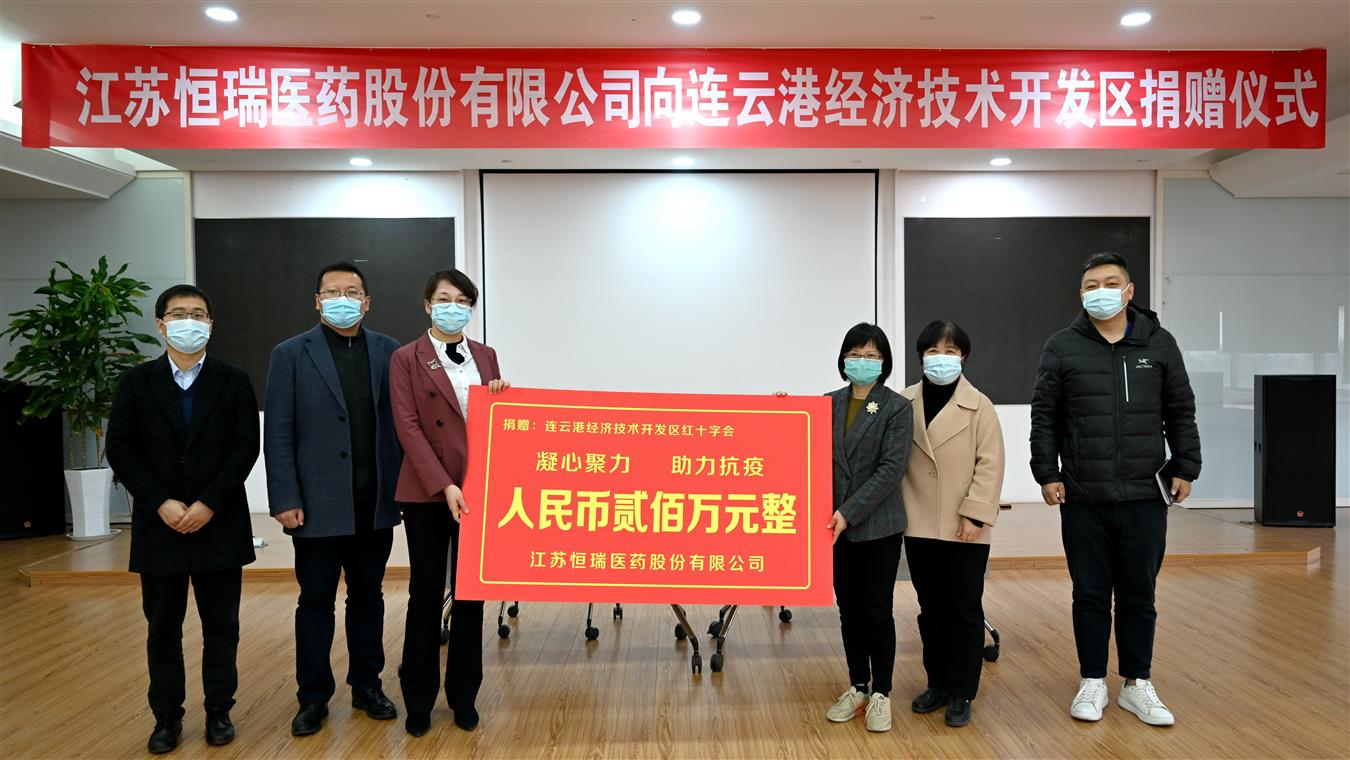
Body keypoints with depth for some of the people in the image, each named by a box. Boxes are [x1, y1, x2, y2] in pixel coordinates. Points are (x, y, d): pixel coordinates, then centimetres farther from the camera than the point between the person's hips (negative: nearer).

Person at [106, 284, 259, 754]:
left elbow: (245, 448, -5)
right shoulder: (136, 383, 4)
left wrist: (208, 505, -13)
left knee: (221, 626, 8)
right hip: (158, 525, 1)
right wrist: (161, 504, -11)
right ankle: (167, 716, 22)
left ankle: (219, 711, 21)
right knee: (162, 628, 9)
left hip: (220, 525, -1)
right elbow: (120, 450, -1)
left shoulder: (234, 382, 2)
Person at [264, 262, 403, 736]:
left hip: (375, 503, 2)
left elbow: (402, 422, 4)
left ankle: (367, 686, 27)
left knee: (368, 596, 13)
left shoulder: (388, 352, 4)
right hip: (319, 504, -2)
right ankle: (313, 698, 22)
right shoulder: (291, 355, -1)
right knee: (316, 601, 8)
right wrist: (285, 500, -9)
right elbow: (278, 434, -4)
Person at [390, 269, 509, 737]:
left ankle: (464, 696, 22)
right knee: (425, 595, 6)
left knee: (470, 594, 9)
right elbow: (408, 428, -9)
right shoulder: (406, 359, -2)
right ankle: (419, 699, 20)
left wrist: (502, 396, -8)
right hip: (427, 492, -3)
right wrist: (443, 485, -18)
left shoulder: (486, 356, 10)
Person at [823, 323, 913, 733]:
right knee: (849, 608, 12)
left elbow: (891, 468, -13)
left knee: (877, 610, 4)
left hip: (879, 526, -4)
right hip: (838, 525, 4)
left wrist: (850, 512, -19)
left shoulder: (898, 407, -6)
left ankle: (881, 694, 19)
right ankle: (857, 687, 26)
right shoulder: (829, 403, 7)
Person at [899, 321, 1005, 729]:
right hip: (919, 526, 3)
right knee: (931, 609, 14)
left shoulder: (979, 406, -4)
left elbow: (990, 464, -7)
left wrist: (975, 514, -13)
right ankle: (938, 683, 28)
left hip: (964, 528, -3)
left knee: (965, 611, 7)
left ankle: (961, 693, 18)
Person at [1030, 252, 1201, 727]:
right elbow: (1044, 416, 1)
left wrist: (1185, 468, 5)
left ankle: (1137, 684, 25)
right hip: (1082, 498, -1)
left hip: (1145, 497, 1)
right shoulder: (1062, 347, 0)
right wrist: (1047, 474, -4)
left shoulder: (1159, 344, 5)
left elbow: (1180, 412, 9)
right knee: (1090, 594, 9)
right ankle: (1093, 683, 22)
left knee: (1139, 594, 10)